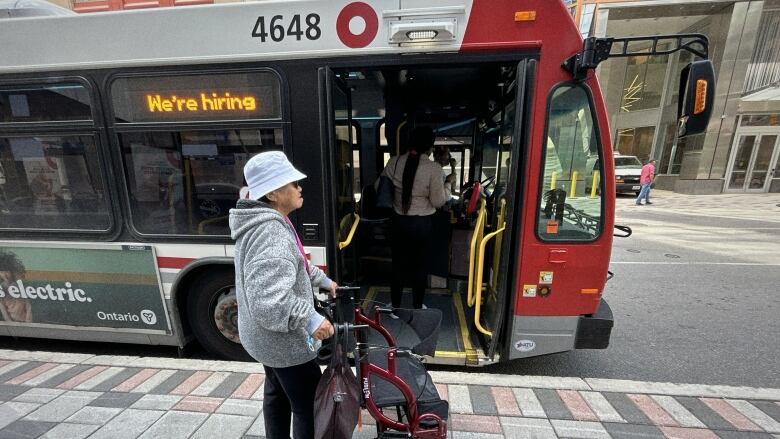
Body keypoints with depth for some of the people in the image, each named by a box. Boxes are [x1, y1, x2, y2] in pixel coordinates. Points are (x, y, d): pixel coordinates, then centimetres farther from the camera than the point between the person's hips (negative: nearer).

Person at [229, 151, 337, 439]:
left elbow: (295, 264, 16)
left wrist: (323, 280, 18)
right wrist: (310, 319, -31)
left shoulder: (265, 223, 4)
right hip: (284, 339, -10)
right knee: (309, 406, 8)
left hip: (266, 335, 10)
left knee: (277, 393, 28)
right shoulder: (271, 234, -31)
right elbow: (268, 299, -37)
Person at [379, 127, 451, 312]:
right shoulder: (434, 168, -15)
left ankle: (395, 307, 31)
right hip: (422, 223, -3)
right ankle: (417, 307, 31)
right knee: (421, 265, 15)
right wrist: (448, 183, 5)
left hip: (399, 220, 3)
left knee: (398, 263, 16)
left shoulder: (394, 162, -6)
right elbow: (438, 201, -9)